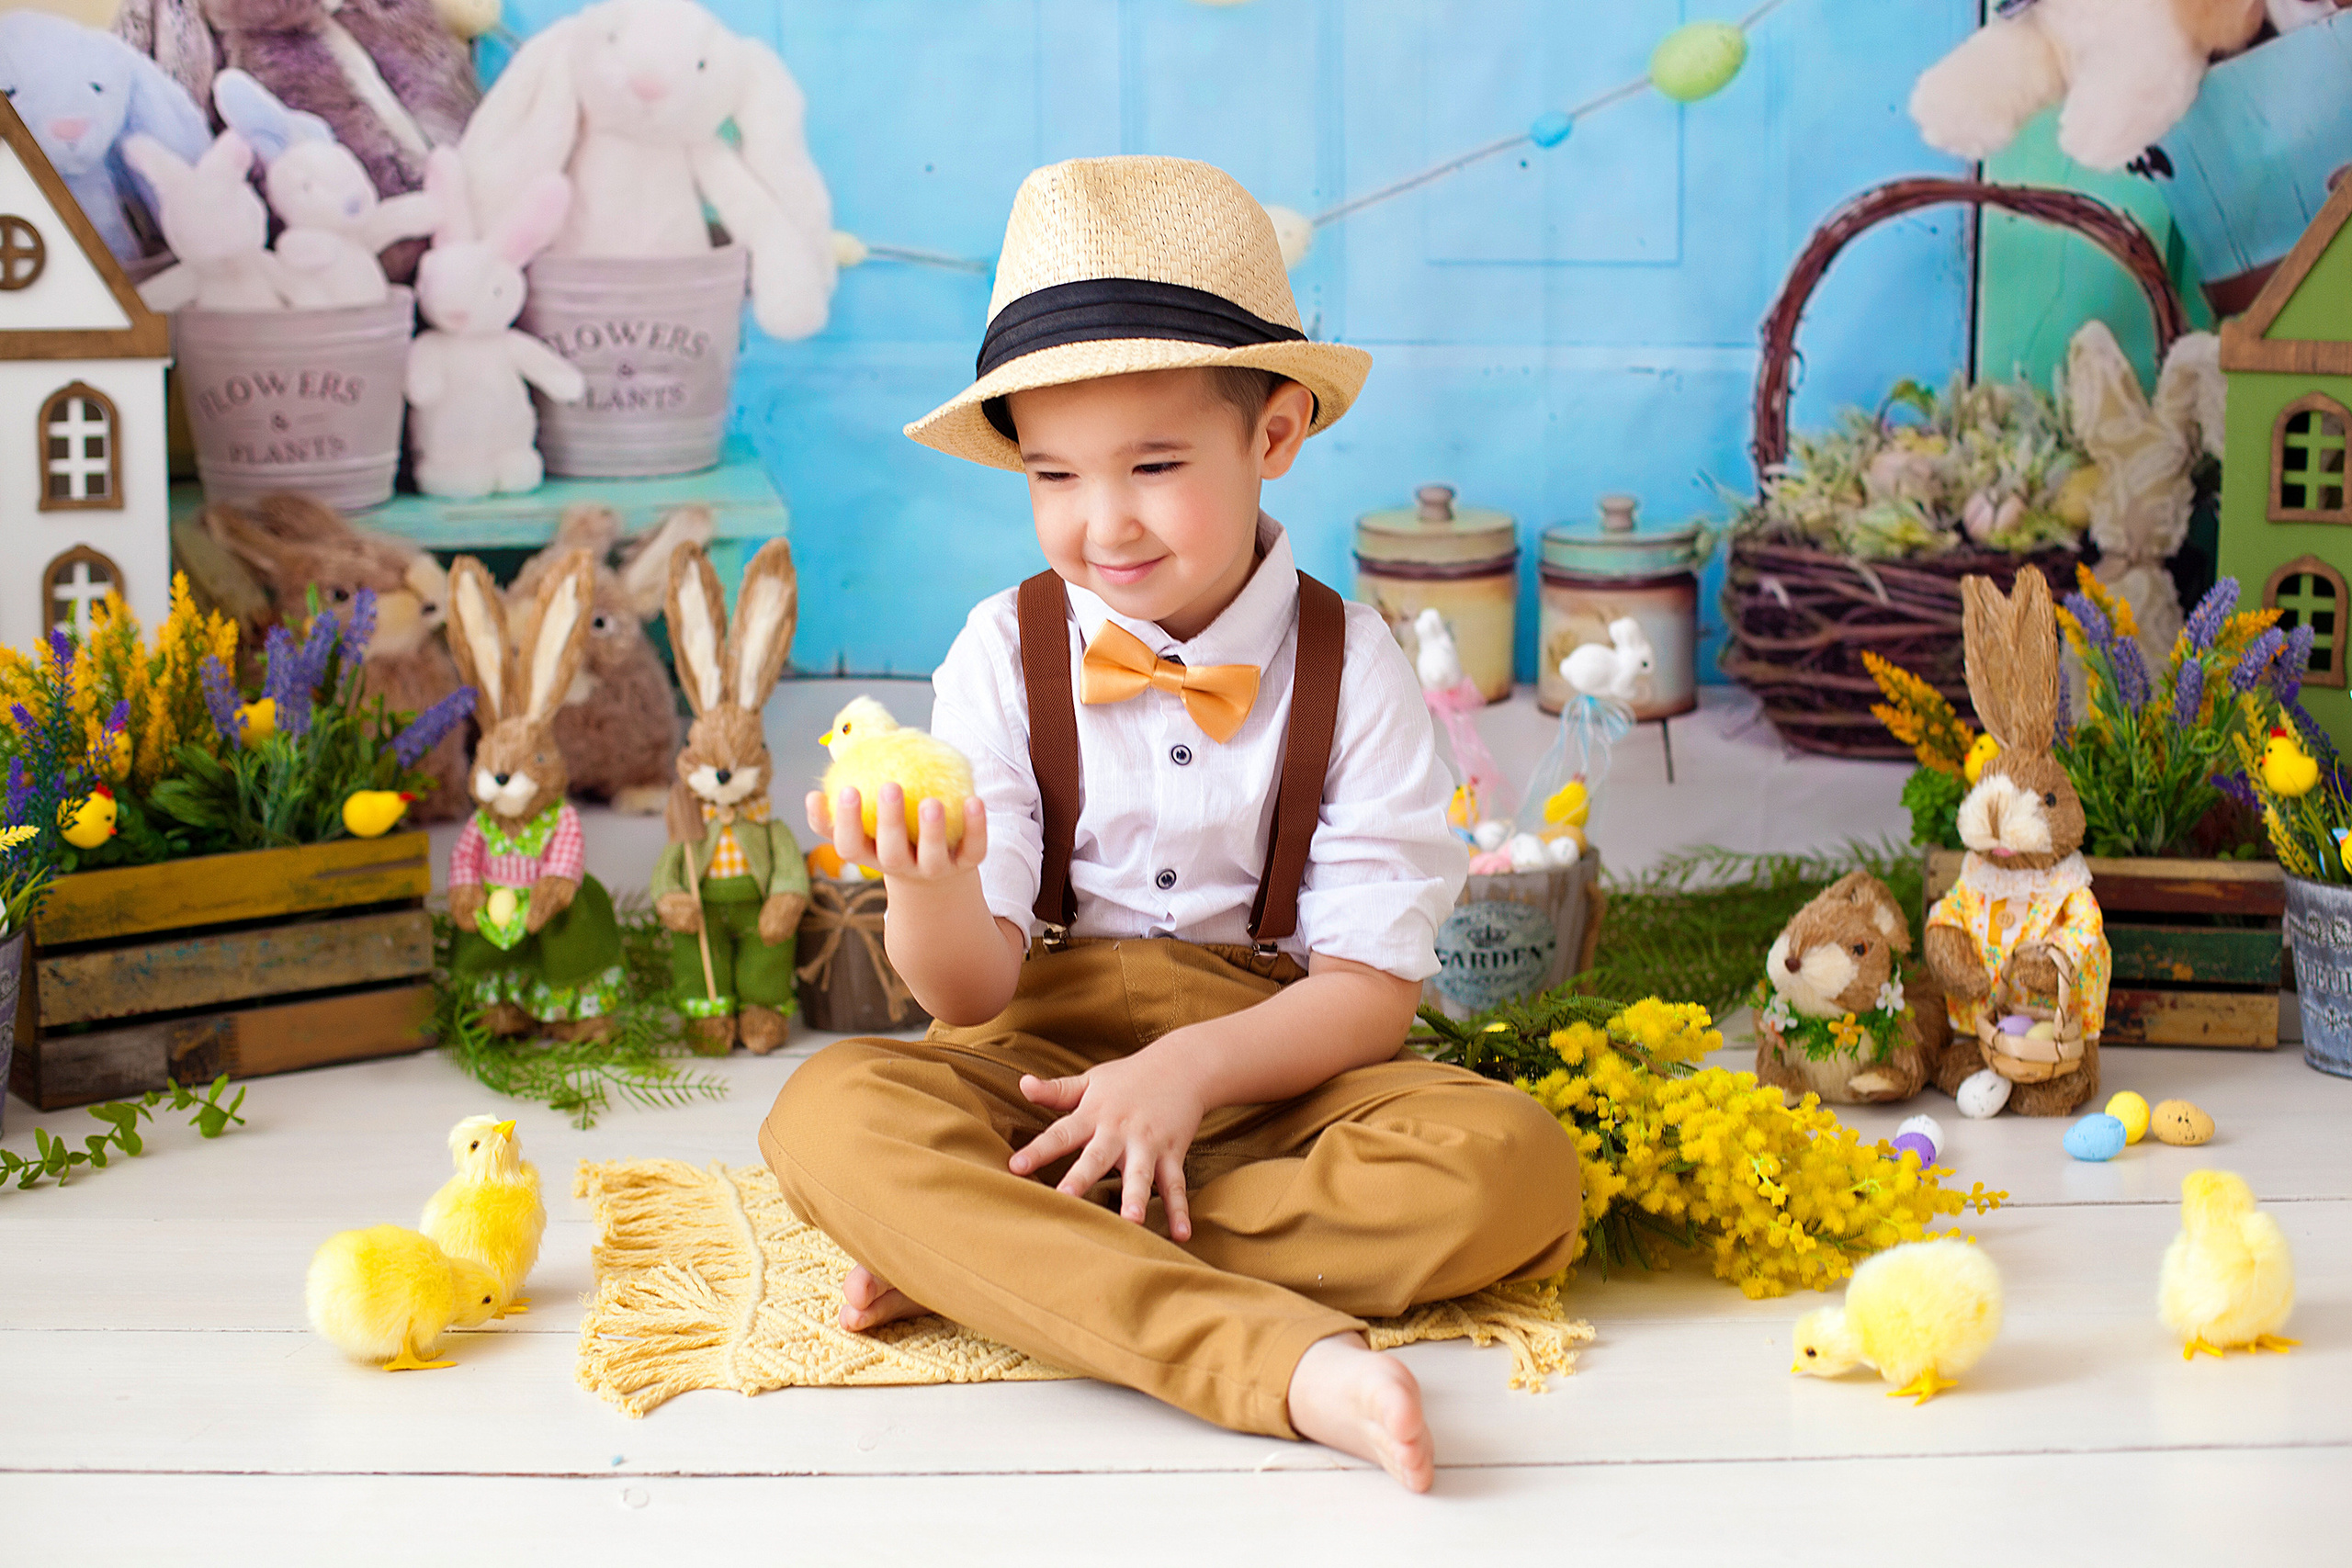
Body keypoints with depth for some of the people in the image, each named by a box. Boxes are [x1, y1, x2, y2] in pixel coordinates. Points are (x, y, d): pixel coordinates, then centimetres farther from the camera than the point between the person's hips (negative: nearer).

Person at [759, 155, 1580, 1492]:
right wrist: (933, 889, -27)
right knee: (830, 1114, -31)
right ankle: (1287, 1357, -42)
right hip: (1046, 1068, 0)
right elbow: (975, 994, -4)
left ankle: (982, 1256, -25)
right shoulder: (1004, 658, 1)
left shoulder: (1353, 669, -1)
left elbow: (1372, 987, -5)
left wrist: (1193, 1068, -23)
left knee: (1508, 1162, -30)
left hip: (1272, 1068, 0)